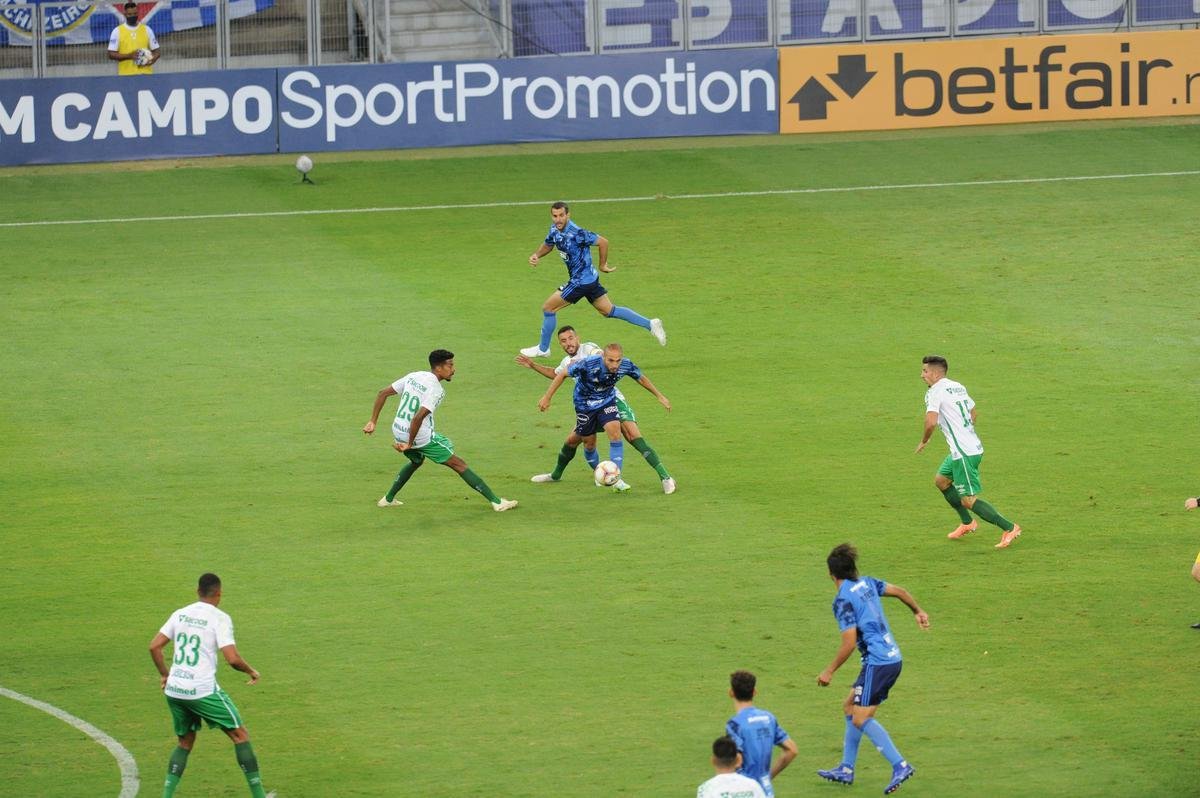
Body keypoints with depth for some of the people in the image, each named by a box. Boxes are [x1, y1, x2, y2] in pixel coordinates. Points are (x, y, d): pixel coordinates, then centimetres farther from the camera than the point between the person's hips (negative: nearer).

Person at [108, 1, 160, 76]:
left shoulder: (146, 30, 9)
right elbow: (111, 54, 0)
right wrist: (129, 56, -14)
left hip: (145, 74, 2)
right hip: (126, 74, -2)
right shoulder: (117, 31, 4)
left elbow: (157, 52, 12)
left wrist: (151, 61, -11)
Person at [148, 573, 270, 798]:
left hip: (174, 689, 5)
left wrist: (164, 675, 22)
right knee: (240, 735, 8)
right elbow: (232, 659, -16)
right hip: (203, 690, -5)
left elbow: (154, 646, 9)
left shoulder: (180, 614, 9)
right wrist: (251, 671, 2)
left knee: (185, 743, 21)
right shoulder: (219, 618, -8)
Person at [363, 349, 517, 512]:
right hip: (422, 437, -7)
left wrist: (373, 422, 12)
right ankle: (496, 501, 1)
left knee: (416, 461, 38)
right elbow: (418, 417, -29)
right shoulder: (436, 389, -17)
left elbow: (382, 394, 8)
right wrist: (409, 443, -20)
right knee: (459, 465, 1)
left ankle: (388, 499, 41)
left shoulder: (413, 377, 6)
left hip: (398, 431, 7)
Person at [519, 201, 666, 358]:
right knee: (609, 310, 15)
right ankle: (650, 324, 15)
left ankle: (543, 348, 18)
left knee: (548, 308, 1)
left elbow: (603, 242, -23)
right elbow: (548, 245, 20)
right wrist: (536, 255, -1)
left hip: (581, 281, -9)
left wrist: (603, 265, -12)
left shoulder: (575, 233, -26)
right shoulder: (555, 230, 0)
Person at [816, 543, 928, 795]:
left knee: (861, 718, -9)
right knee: (850, 708, 17)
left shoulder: (843, 600, -14)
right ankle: (846, 770, 22)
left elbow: (849, 644, -17)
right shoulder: (867, 583, 9)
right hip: (892, 658, 9)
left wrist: (829, 672, -8)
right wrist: (918, 611, 36)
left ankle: (900, 766, -18)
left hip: (877, 663, -9)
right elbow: (900, 591, 18)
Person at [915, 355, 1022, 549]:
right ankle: (967, 523, 31)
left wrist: (924, 441, -8)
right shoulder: (958, 387, 14)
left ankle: (1009, 528, -6)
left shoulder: (935, 392, -13)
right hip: (973, 446, 10)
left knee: (968, 500, -5)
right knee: (941, 480, 25)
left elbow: (931, 422, -26)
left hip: (964, 453, -10)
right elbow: (972, 414, 25)